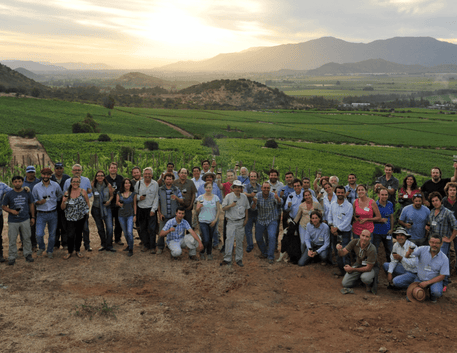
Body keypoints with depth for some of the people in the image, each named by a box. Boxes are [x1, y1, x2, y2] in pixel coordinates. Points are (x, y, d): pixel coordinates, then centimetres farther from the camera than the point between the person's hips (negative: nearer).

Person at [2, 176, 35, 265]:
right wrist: (11, 211, -15)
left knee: (26, 238, 10)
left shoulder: (27, 193, 2)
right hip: (13, 221, -1)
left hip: (25, 220, 1)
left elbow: (31, 205, 11)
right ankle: (12, 257, 16)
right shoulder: (9, 194, -4)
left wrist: (33, 217, 9)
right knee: (12, 240, 4)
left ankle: (28, 255, 24)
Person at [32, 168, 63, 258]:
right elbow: (33, 199, 8)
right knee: (39, 234, -9)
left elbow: (60, 196, 16)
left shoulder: (55, 185, -1)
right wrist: (39, 202, -12)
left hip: (53, 214, 1)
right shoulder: (36, 187, -2)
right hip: (41, 214, -1)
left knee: (52, 234, 8)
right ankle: (41, 247, 21)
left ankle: (50, 251, 28)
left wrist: (54, 202, 8)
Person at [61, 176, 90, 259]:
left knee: (79, 234, 11)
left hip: (81, 217, 1)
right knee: (70, 235, -10)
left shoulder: (83, 192, -2)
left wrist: (87, 210, 0)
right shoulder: (67, 193, -1)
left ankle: (78, 250, 30)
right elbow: (62, 208, 0)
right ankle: (70, 251, 12)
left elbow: (87, 202, 10)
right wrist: (64, 201, -18)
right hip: (70, 218, -1)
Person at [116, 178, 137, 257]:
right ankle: (129, 245, 33)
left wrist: (135, 215, -2)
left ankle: (131, 250, -7)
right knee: (125, 233, 11)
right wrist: (119, 203, -11)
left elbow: (134, 205, 4)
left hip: (130, 215, -3)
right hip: (121, 215, 3)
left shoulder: (133, 193, 1)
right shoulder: (119, 193, 5)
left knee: (130, 232, -15)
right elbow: (117, 202, 13)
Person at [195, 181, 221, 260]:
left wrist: (215, 220, -6)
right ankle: (202, 252, 17)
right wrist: (199, 207, -18)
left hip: (212, 221, 2)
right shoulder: (200, 197, 1)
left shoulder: (216, 198, 3)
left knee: (210, 239, 8)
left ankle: (209, 254, 28)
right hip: (203, 221, -2)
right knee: (206, 240, -9)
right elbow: (197, 211, 4)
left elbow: (218, 210, 5)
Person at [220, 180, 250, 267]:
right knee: (229, 240, -7)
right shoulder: (228, 196, -2)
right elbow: (223, 208, -4)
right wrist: (230, 205, -22)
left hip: (241, 222, 3)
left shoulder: (244, 197, 8)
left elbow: (246, 208, 17)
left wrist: (246, 219, 10)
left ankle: (239, 259, 15)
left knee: (240, 241, 6)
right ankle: (227, 259, 0)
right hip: (231, 221, -3)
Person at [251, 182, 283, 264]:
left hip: (272, 221, -3)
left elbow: (280, 202, -35)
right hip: (260, 221, 3)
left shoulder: (273, 195, -17)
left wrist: (277, 198, -59)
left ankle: (271, 257, -8)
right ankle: (264, 253, 37)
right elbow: (253, 208, -13)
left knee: (272, 237, -20)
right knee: (258, 238, 12)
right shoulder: (258, 195, -10)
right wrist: (254, 202, -36)